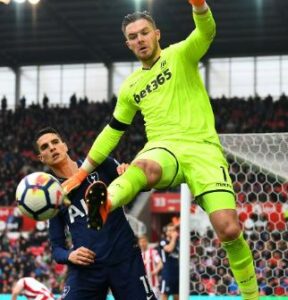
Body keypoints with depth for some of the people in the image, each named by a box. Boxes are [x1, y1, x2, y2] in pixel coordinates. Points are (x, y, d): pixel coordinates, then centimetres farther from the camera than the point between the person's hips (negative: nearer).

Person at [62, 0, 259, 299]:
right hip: (163, 148, 2)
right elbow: (112, 131, 28)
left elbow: (206, 32, -13)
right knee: (145, 167, -40)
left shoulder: (180, 55, 8)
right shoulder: (130, 86, 21)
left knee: (229, 231, -16)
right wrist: (81, 173, 24)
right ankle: (104, 204, -71)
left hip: (203, 148, -2)